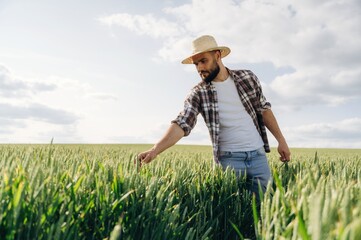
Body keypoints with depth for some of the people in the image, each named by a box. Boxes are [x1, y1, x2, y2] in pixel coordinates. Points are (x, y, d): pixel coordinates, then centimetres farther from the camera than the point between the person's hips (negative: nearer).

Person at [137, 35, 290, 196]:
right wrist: (155, 150, -30)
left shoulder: (247, 77, 2)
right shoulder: (198, 93, -5)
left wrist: (281, 140, 10)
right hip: (228, 159, -2)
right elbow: (181, 124, -16)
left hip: (258, 154, 2)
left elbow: (264, 109, 12)